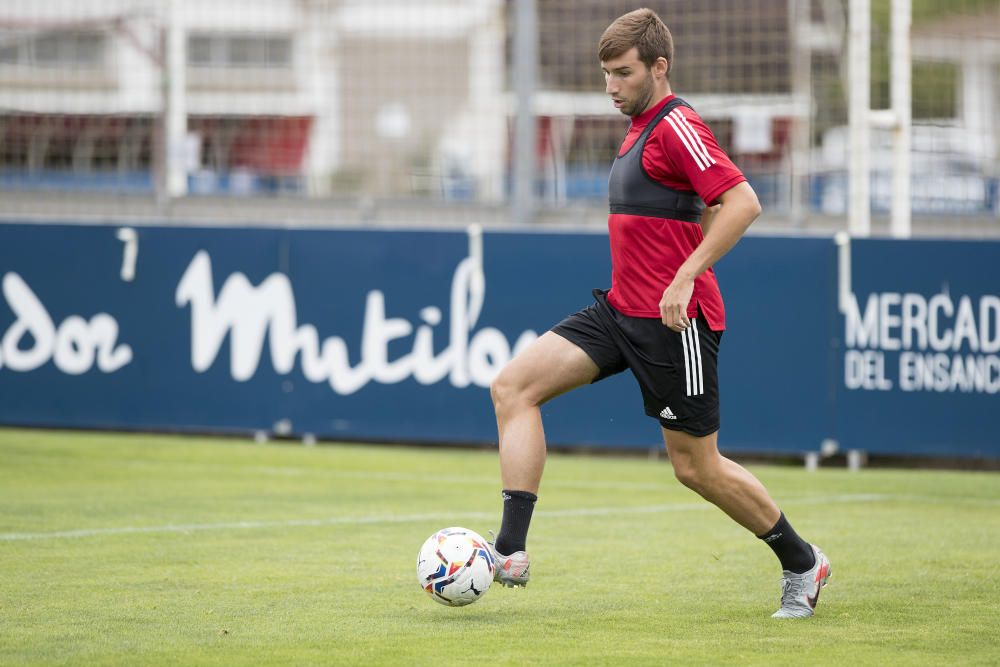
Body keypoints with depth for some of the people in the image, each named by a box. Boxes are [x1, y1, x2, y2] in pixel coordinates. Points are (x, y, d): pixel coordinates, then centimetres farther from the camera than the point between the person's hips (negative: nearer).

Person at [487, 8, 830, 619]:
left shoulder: (677, 126, -14)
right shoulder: (642, 129, 16)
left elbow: (742, 203, -23)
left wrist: (684, 277, -25)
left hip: (674, 321, -10)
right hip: (621, 310, 10)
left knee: (696, 466, -1)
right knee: (514, 385, -5)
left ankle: (801, 563, 20)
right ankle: (511, 552, -11)